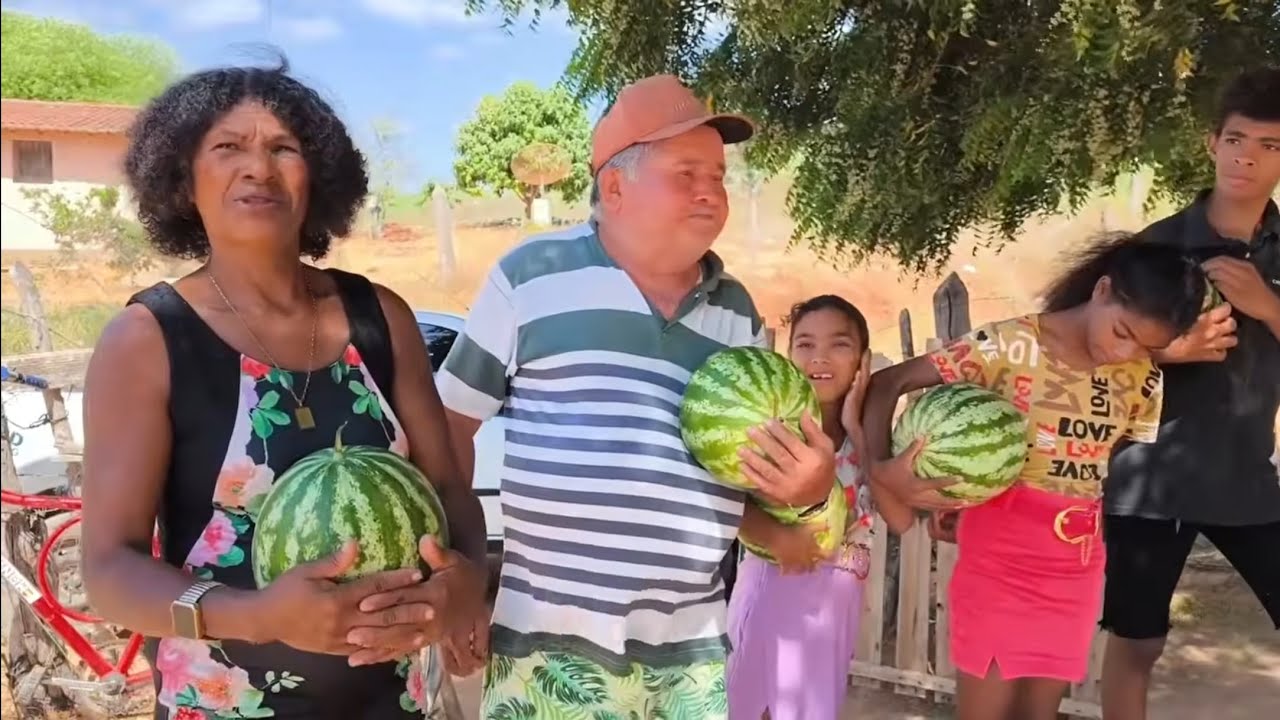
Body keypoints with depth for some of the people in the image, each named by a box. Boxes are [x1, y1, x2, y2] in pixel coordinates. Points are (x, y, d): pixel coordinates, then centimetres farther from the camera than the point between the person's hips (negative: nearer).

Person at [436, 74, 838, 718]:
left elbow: (770, 455, 17)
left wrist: (809, 483, -5)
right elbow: (448, 422, 0)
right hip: (553, 641, -4)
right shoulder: (533, 276, -6)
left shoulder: (737, 311, 9)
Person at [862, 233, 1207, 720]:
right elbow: (886, 384, -13)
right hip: (998, 558, -4)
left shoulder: (1142, 380, 1)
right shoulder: (1012, 345, -13)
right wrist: (881, 467, -31)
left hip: (1077, 566, 5)